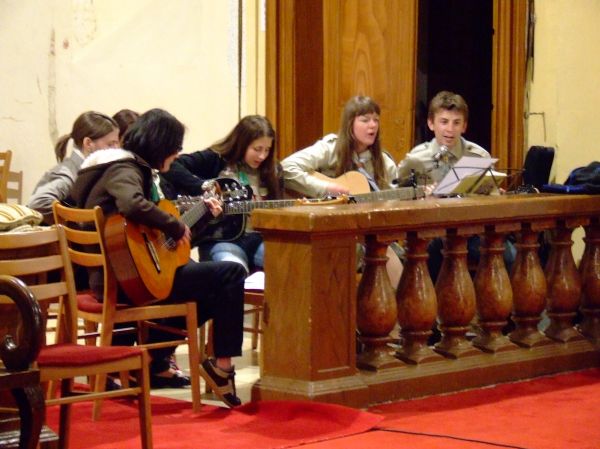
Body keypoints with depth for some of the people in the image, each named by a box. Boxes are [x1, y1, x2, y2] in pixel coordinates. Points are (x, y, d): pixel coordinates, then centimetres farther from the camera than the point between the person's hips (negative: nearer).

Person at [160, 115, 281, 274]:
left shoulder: (272, 170, 13)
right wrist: (204, 189, -20)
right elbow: (171, 167, -14)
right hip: (221, 239, -5)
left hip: (259, 238, 5)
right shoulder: (216, 159, -3)